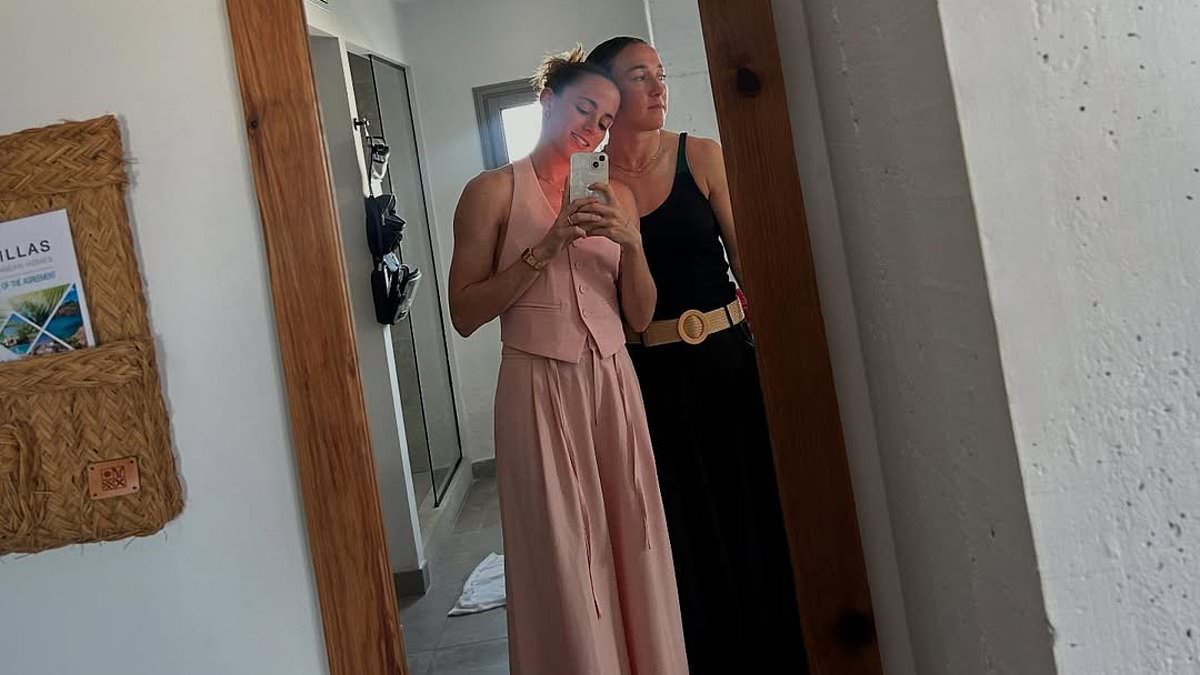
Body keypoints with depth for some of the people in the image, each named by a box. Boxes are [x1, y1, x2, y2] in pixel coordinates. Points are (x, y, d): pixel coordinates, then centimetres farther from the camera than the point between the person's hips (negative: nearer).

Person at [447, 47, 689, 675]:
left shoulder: (615, 197, 11)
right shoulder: (493, 191, -1)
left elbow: (639, 315, 9)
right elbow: (465, 313, -7)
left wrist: (631, 244, -7)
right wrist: (544, 250, -14)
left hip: (612, 386, 4)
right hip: (540, 390, -4)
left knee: (632, 547, 7)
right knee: (565, 556, 0)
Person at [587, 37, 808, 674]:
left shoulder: (700, 156, 0)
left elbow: (747, 259, -1)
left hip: (725, 358, 1)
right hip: (646, 373, 0)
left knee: (747, 504, 11)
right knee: (680, 525, 11)